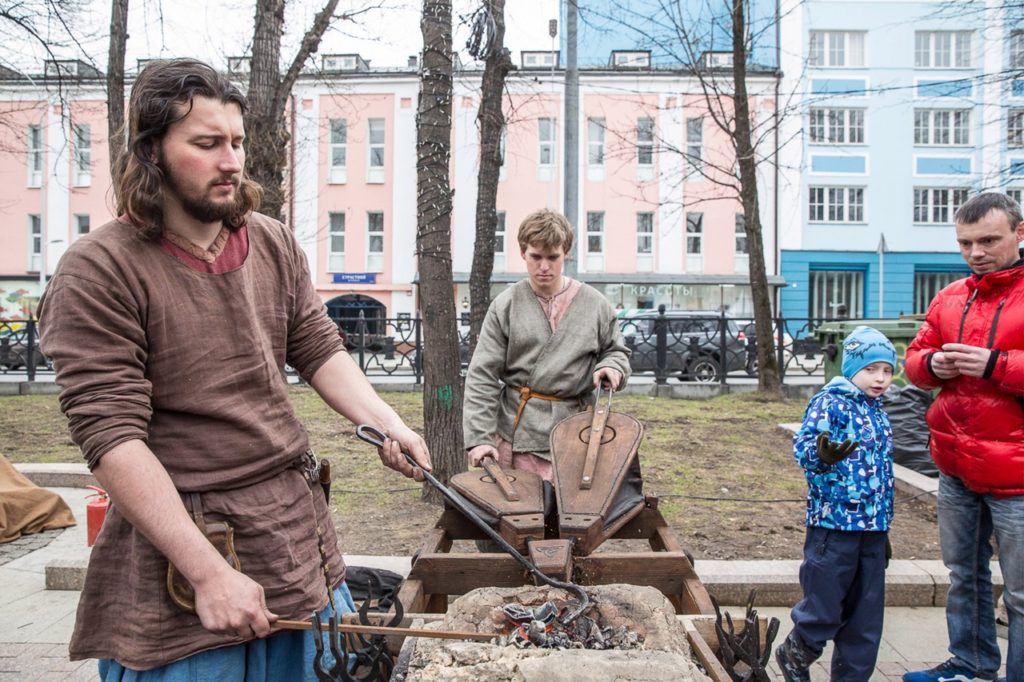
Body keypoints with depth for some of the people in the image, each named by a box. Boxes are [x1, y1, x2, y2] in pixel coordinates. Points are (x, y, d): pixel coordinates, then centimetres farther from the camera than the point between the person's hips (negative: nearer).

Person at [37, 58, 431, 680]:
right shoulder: (98, 273, -14)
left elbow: (320, 351, 10)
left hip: (302, 536, 6)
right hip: (177, 553, -5)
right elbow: (112, 439, -18)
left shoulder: (275, 244, 5)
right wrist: (211, 573, -22)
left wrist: (390, 425, -7)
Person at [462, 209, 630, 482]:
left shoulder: (595, 305, 6)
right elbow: (482, 377, 0)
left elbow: (616, 350, 20)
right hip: (516, 432, -1)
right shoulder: (505, 306, 2)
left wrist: (612, 366, -6)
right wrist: (479, 437, -8)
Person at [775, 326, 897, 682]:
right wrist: (822, 452, -44)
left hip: (873, 531, 7)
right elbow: (802, 446, -21)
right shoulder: (830, 402, -8)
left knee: (866, 619, 12)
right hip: (834, 523, -7)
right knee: (824, 610, 1)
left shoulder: (879, 415, 14)